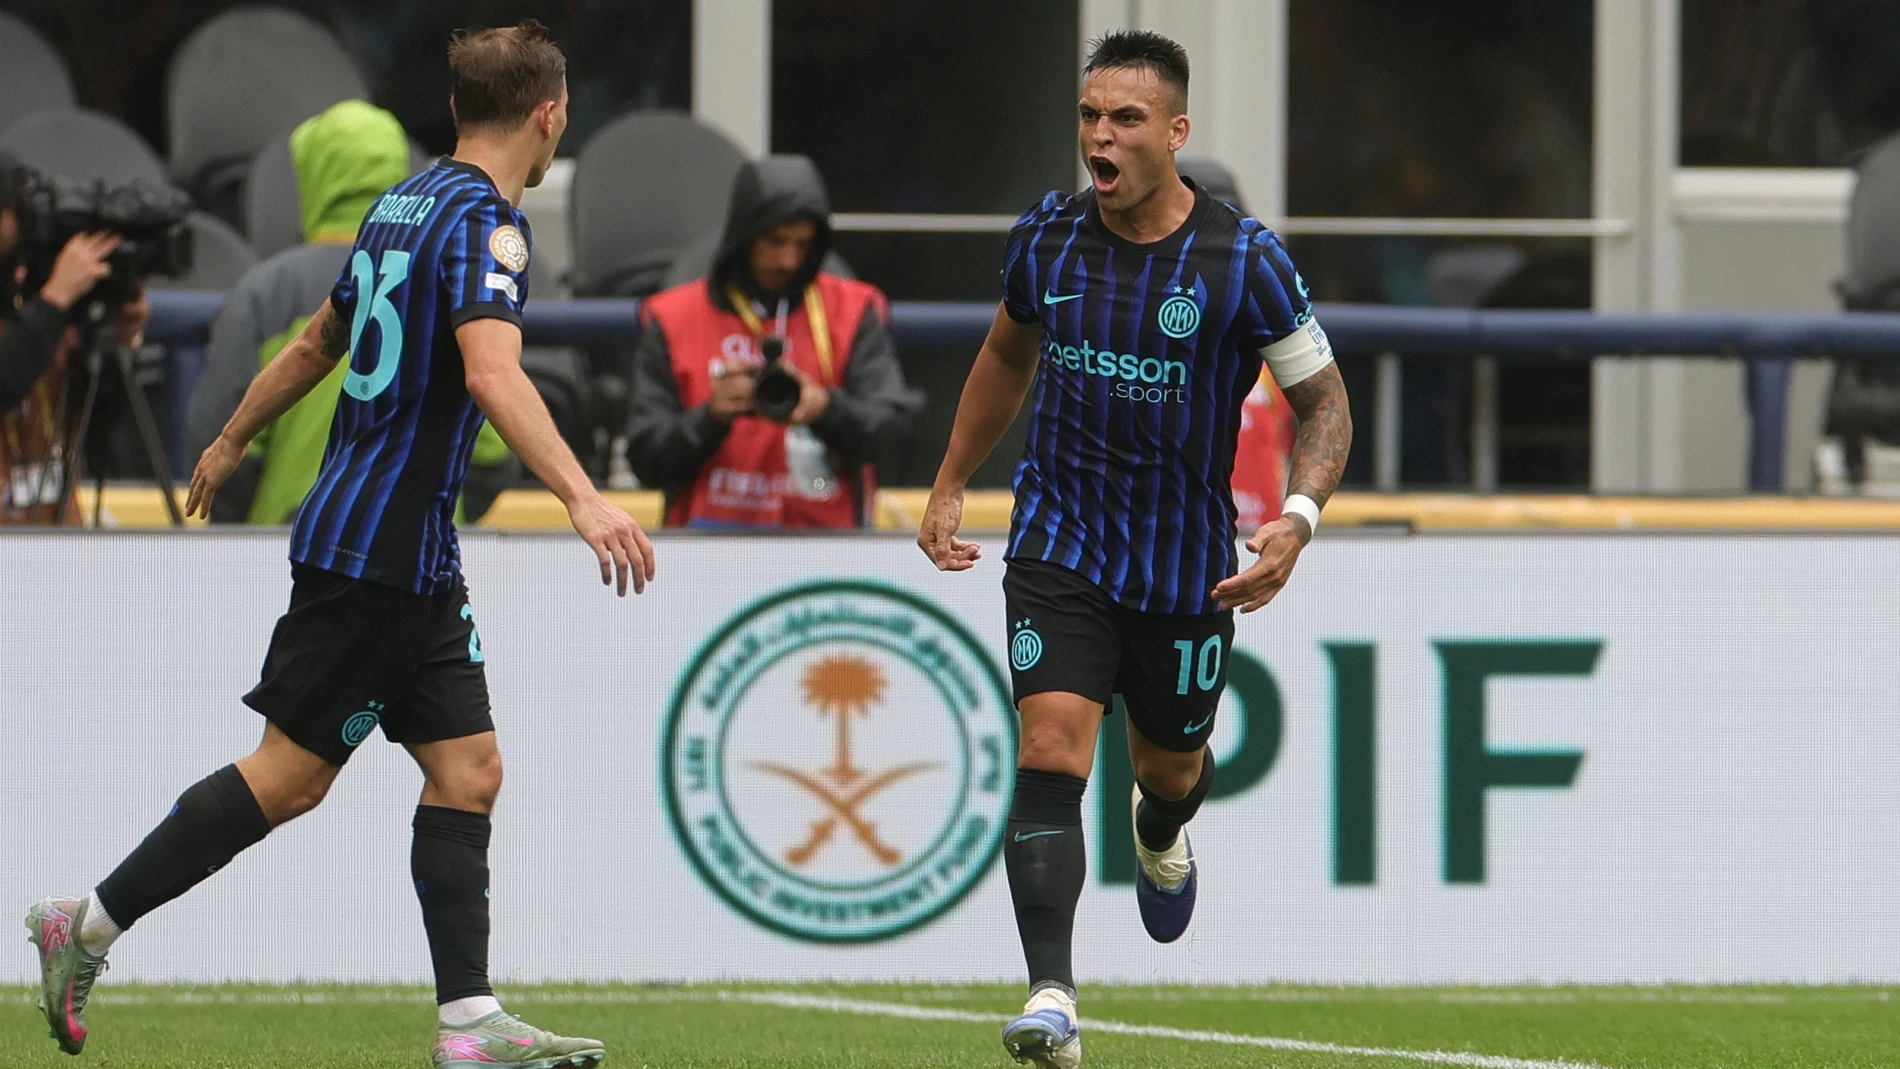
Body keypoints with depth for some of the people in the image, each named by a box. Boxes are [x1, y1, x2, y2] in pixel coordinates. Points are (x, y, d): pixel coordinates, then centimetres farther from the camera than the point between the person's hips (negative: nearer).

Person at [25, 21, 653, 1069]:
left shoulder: (405, 203, 13)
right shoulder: (482, 222, -15)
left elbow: (316, 343, 26)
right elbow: (490, 372, -31)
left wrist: (231, 443, 39)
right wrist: (584, 499, -41)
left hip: (415, 560, 10)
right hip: (378, 546, -10)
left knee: (466, 768, 4)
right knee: (289, 774, -4)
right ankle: (87, 925, 4)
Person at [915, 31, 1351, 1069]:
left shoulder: (1245, 262, -14)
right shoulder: (1045, 238, -4)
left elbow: (1323, 402, -5)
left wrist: (1296, 519, -22)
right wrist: (949, 485, 18)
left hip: (1188, 564, 0)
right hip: (1059, 544, 0)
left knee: (1169, 764, 19)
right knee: (1050, 752, -18)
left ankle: (1160, 832, 59)